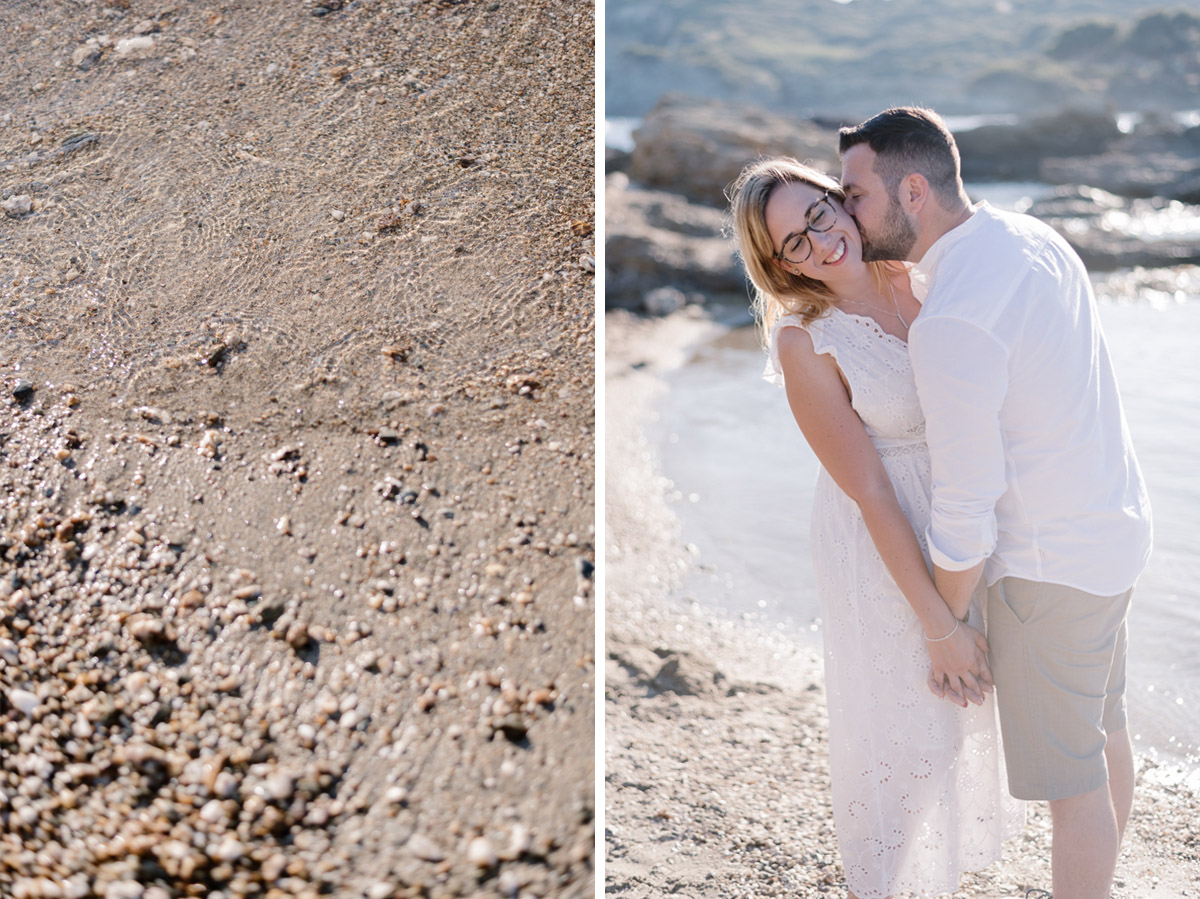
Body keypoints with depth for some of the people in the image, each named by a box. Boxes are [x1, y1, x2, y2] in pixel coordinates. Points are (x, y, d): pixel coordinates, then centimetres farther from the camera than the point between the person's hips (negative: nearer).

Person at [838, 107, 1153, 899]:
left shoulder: (952, 322, -30)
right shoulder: (1030, 238, 0)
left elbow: (965, 508, -25)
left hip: (1052, 565, -10)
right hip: (1110, 528, 10)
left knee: (1067, 774, 8)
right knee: (1100, 725, 25)